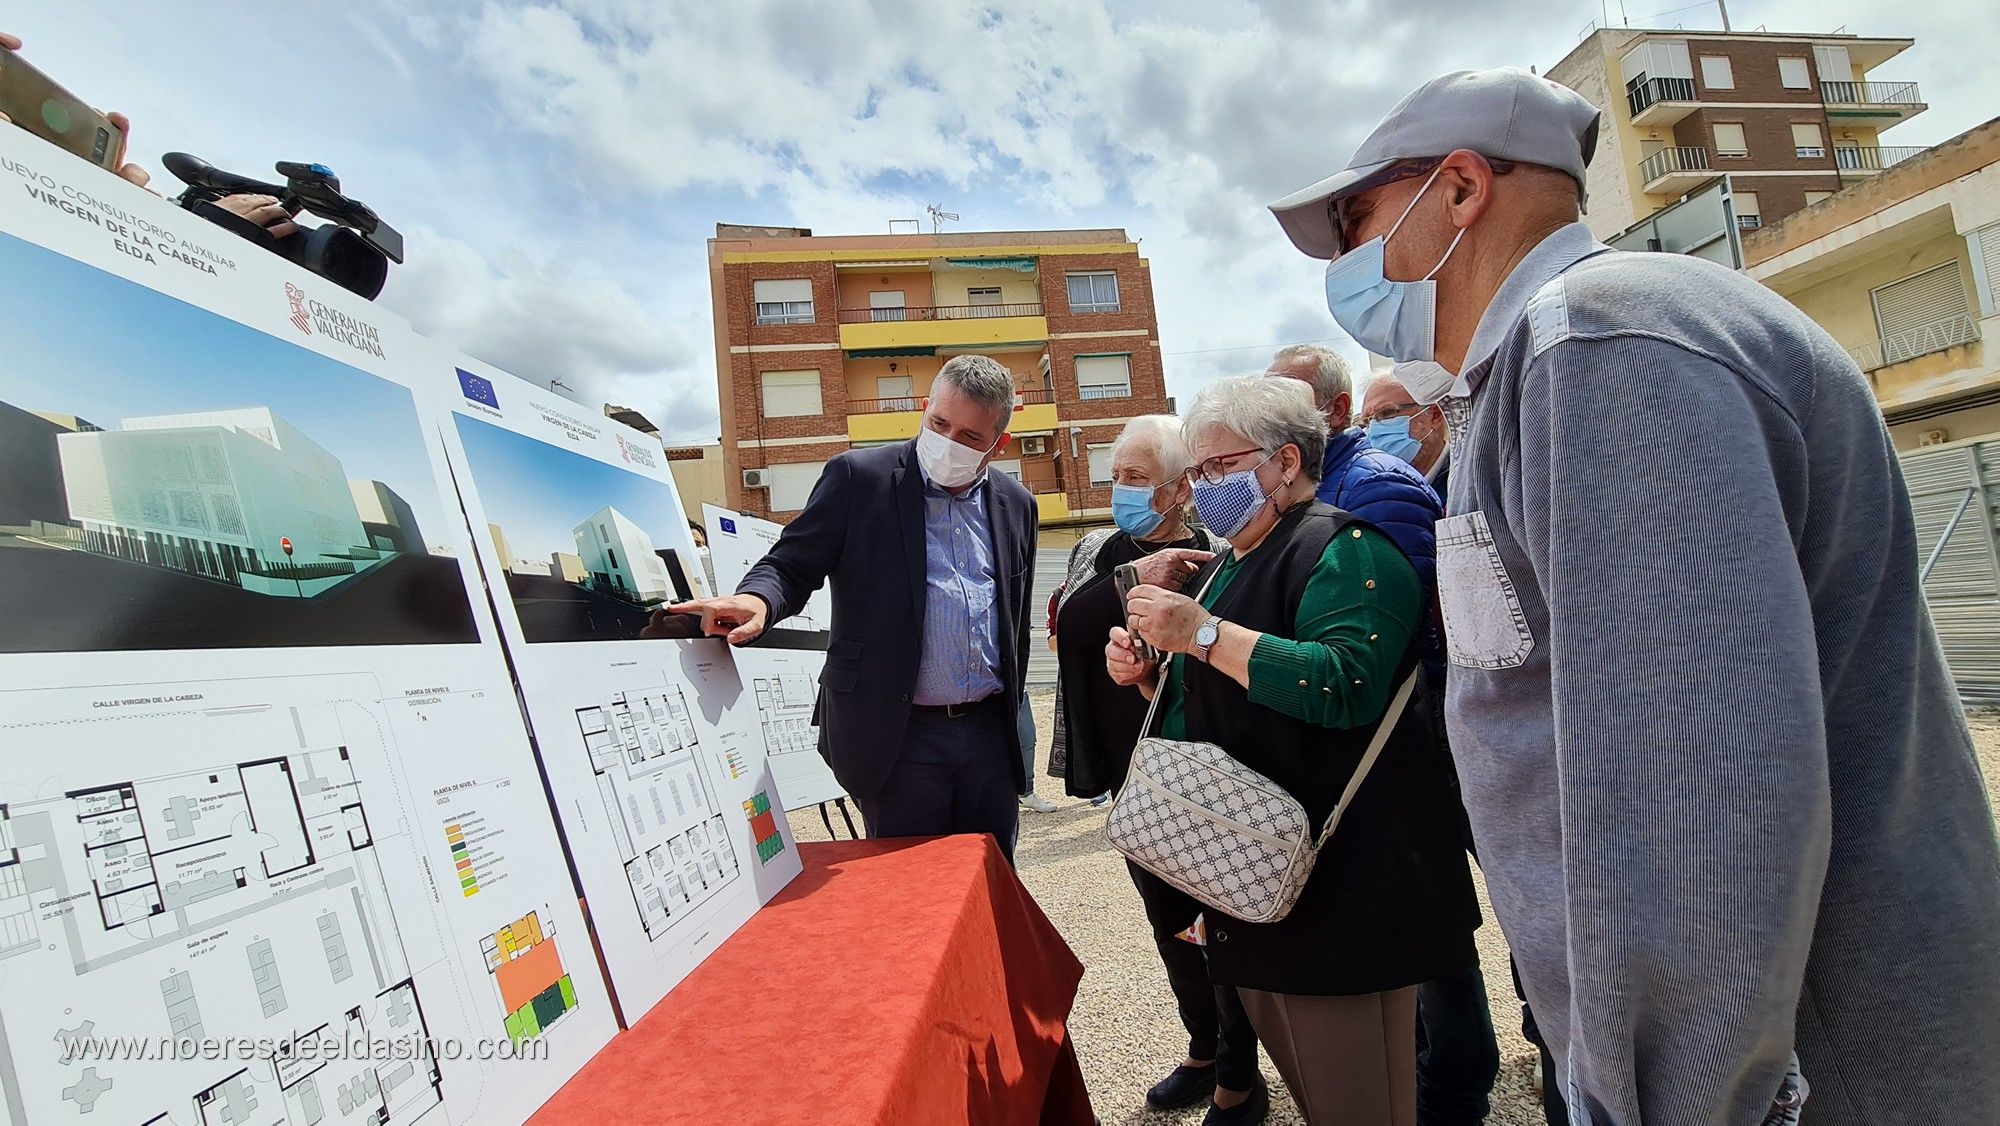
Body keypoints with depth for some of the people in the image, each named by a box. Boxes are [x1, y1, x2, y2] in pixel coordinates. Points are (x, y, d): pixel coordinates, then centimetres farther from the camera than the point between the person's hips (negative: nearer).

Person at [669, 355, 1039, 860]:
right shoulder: (859, 477, -4)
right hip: (899, 736, -4)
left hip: (991, 733, 4)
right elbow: (792, 565, -5)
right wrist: (756, 598, -27)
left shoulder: (1015, 503, 9)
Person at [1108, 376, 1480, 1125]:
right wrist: (1145, 673, 4)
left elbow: (1346, 686, -29)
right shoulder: (1229, 564, 15)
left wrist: (1203, 634, -27)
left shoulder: (1342, 549, -13)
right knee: (1284, 1048, 20)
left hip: (1340, 878, -8)